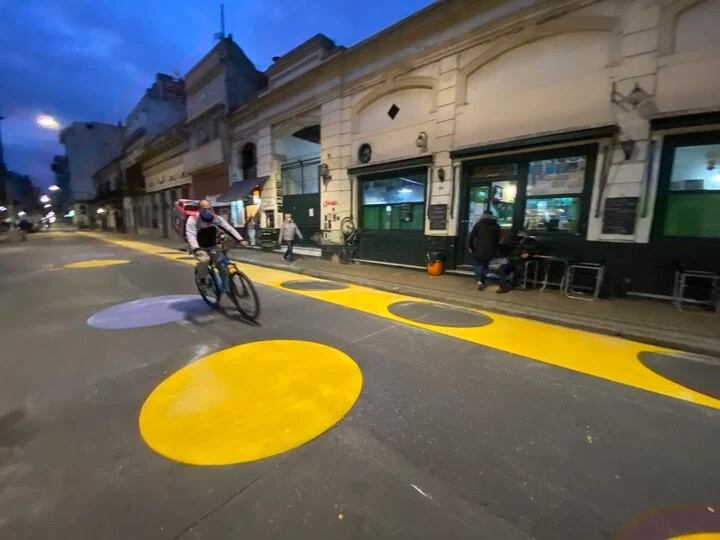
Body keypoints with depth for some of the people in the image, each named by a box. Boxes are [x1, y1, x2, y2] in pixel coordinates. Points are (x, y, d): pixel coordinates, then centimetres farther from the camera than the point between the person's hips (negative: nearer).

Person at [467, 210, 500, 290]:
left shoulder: (479, 224, -1)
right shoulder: (496, 226, 8)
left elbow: (471, 236, -7)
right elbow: (497, 240, 9)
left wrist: (469, 247, 0)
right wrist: (494, 251, 16)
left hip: (478, 250, -3)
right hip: (489, 251, 3)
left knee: (476, 264, 10)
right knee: (485, 266, 18)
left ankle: (479, 281, -10)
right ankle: (482, 283, 19)